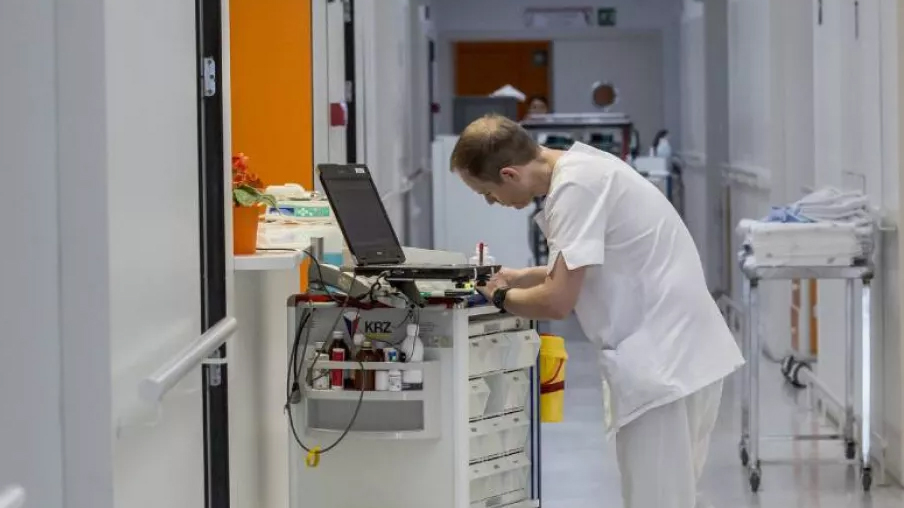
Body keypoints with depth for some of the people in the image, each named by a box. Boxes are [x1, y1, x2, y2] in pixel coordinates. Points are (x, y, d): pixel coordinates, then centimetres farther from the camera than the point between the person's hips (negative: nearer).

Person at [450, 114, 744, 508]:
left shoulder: (575, 187, -17)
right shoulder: (580, 166, 13)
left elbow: (558, 302, -18)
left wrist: (501, 297, 0)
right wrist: (525, 277, 18)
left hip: (663, 363, -10)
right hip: (681, 353, 10)